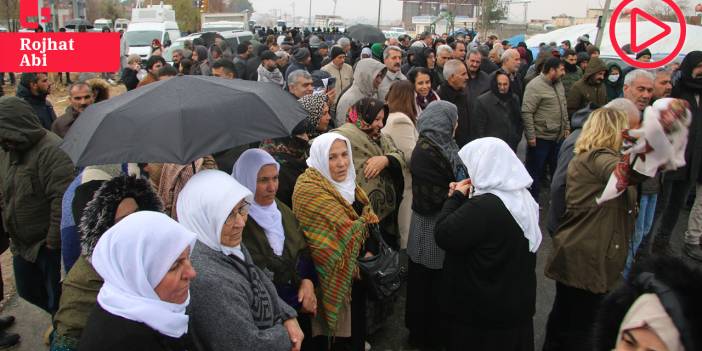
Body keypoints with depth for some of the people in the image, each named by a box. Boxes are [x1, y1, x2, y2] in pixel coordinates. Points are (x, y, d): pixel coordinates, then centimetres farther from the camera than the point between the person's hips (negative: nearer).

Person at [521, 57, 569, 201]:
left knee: (558, 169, 17)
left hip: (558, 136, 8)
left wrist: (566, 127, 16)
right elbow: (526, 112, -20)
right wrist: (531, 136, -20)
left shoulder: (558, 84, 9)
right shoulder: (535, 86, -18)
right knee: (536, 171, 5)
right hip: (540, 138, -8)